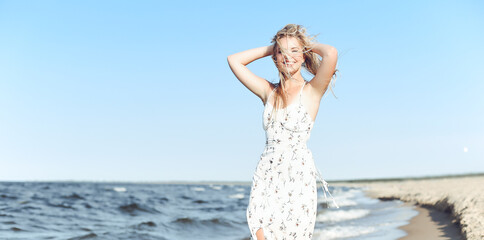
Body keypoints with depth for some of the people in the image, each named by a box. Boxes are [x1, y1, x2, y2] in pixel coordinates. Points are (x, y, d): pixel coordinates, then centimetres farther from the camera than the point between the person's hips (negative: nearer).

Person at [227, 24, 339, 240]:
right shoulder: (268, 91, 14)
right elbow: (234, 60, 17)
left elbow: (331, 53, -16)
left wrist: (311, 45, 5)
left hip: (298, 175, -3)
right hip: (266, 174, 4)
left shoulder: (312, 90, 1)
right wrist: (271, 48, 16)